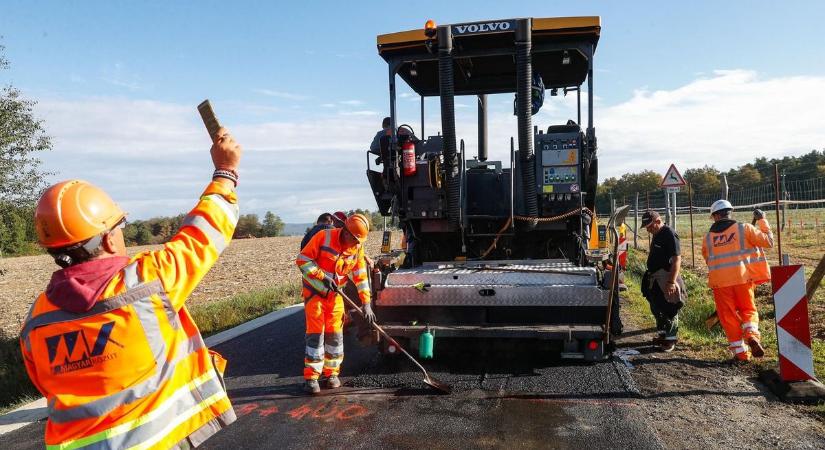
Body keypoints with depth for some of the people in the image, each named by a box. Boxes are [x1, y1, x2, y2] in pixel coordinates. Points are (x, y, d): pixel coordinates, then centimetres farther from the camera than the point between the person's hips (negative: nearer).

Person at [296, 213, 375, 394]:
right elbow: (302, 259, -18)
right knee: (316, 332, -7)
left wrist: (366, 303, -7)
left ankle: (332, 373, 19)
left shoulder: (357, 248, -6)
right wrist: (323, 276, -26)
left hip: (335, 294, 4)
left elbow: (361, 277, -2)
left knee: (335, 333, 5)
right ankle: (311, 377, 1)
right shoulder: (323, 237, -20)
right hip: (314, 291, -4)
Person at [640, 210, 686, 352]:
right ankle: (662, 334, 29)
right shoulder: (657, 235, 14)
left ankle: (671, 339, 8)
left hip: (665, 279, -10)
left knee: (669, 310, -1)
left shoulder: (669, 234, -15)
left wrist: (672, 281, -25)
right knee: (656, 309, 16)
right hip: (654, 279, 10)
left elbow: (677, 259, -21)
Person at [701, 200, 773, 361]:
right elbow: (768, 241, 2)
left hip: (719, 281, 0)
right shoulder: (743, 228, 0)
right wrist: (762, 221, 12)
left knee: (728, 316, 9)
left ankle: (740, 352, 10)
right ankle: (752, 335, -8)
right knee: (748, 309, 18)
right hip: (743, 277, 0)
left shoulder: (708, 237, 6)